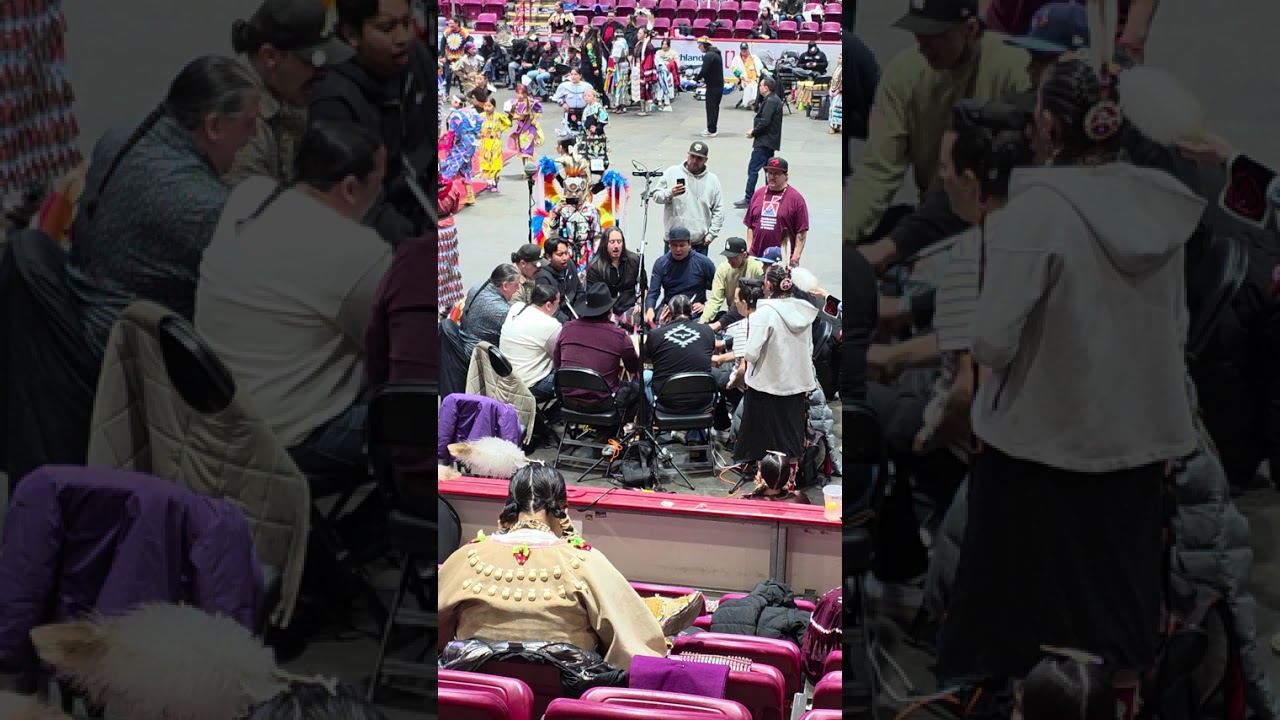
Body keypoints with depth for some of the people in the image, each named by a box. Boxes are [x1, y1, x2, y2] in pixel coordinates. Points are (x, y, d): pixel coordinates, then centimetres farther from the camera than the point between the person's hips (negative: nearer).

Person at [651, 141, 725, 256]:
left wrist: (711, 234, -1)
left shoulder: (712, 180, 4)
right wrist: (670, 193, -17)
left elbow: (718, 211, 6)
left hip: (700, 243, 1)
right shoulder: (672, 173, 2)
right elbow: (656, 196, 4)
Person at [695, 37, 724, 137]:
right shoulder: (716, 54, 13)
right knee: (714, 107, 15)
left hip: (712, 86, -9)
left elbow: (704, 71, -20)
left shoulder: (708, 56, -18)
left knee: (711, 107, -3)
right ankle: (714, 128, 21)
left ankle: (711, 130, -1)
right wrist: (703, 78, 9)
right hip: (719, 84, 9)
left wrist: (696, 79, -4)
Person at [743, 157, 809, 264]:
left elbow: (801, 232, -5)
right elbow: (750, 226, 15)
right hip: (756, 257, 4)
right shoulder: (758, 194, 13)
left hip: (783, 258, -4)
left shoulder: (796, 198, -2)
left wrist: (796, 256, -11)